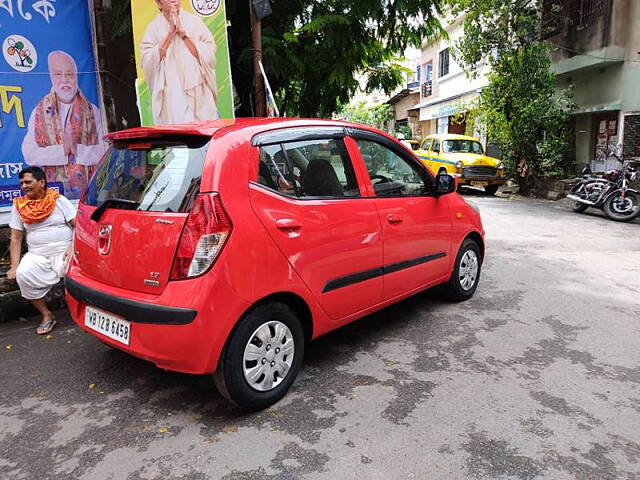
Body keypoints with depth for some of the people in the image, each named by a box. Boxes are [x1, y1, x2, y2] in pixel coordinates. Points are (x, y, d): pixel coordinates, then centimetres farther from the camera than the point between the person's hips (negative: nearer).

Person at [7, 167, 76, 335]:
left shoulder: (59, 200, 3)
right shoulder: (18, 206, 9)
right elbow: (16, 238, 8)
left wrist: (72, 247, -17)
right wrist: (14, 266, -1)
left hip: (64, 252, -2)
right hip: (37, 255, 3)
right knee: (22, 276, -27)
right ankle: (46, 315, -9)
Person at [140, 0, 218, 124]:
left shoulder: (194, 21, 7)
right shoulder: (154, 27, 6)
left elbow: (209, 55, -1)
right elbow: (148, 62, -5)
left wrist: (183, 33, -6)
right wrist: (170, 33, -6)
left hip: (199, 92, 1)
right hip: (171, 94, -1)